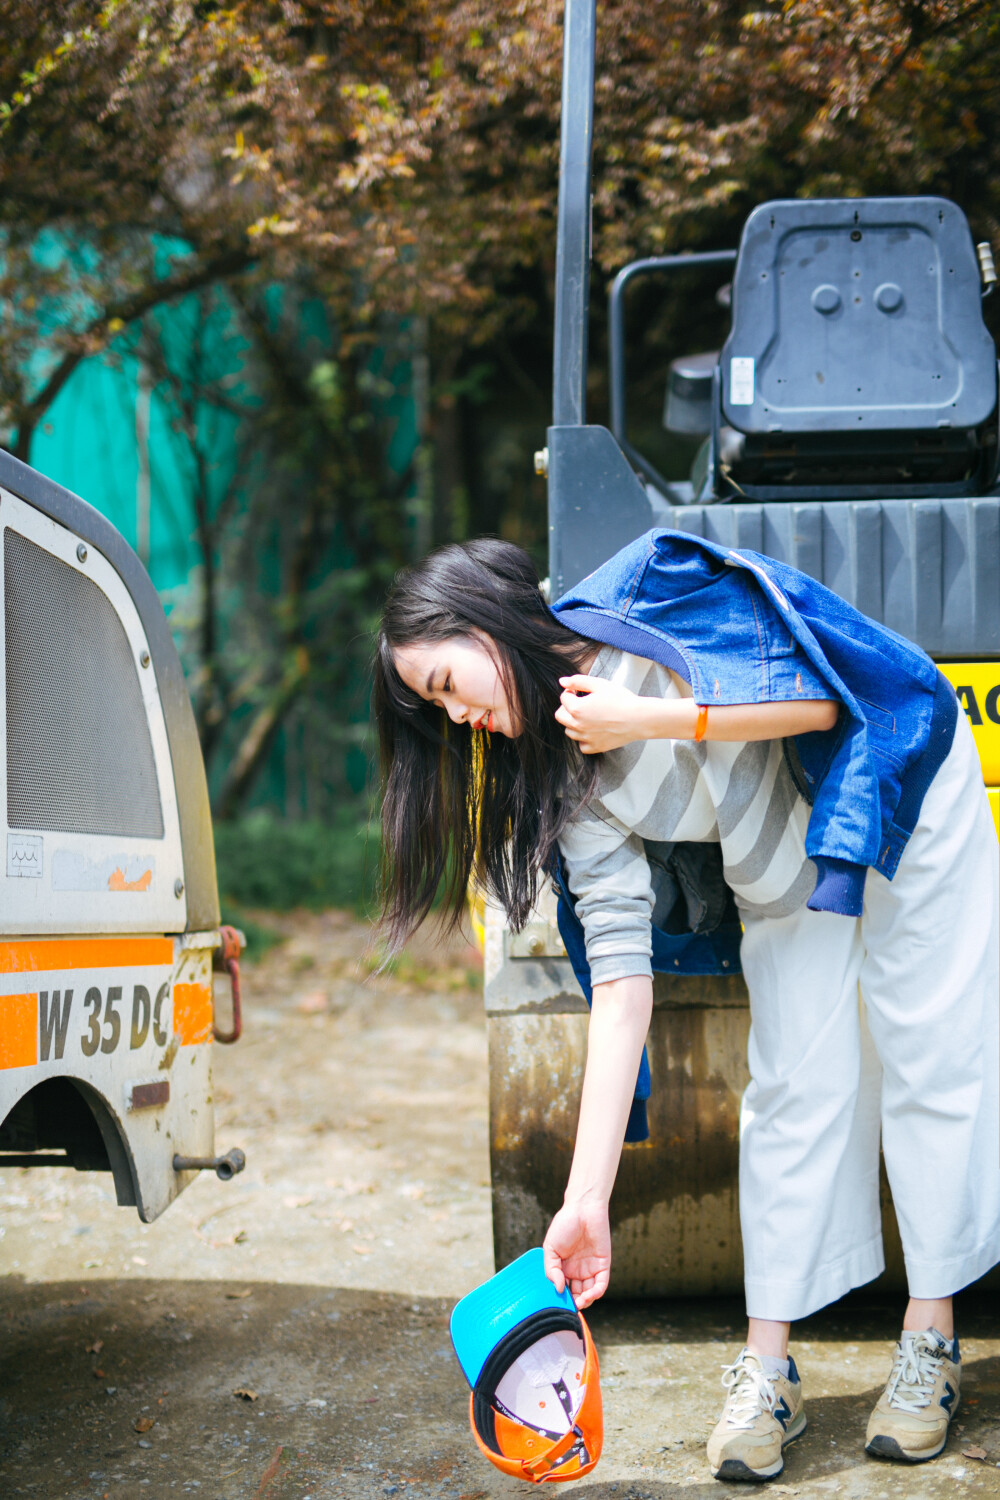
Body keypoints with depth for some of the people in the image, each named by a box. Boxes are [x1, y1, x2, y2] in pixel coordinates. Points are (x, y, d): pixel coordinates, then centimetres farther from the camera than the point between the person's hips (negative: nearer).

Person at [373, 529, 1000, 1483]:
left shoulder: (653, 596, -24)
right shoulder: (572, 787, -11)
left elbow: (824, 693, -26)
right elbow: (621, 975, -17)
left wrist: (653, 721, -29)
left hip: (901, 789, -4)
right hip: (786, 884, 5)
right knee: (794, 1091, -2)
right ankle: (767, 1369, 2)